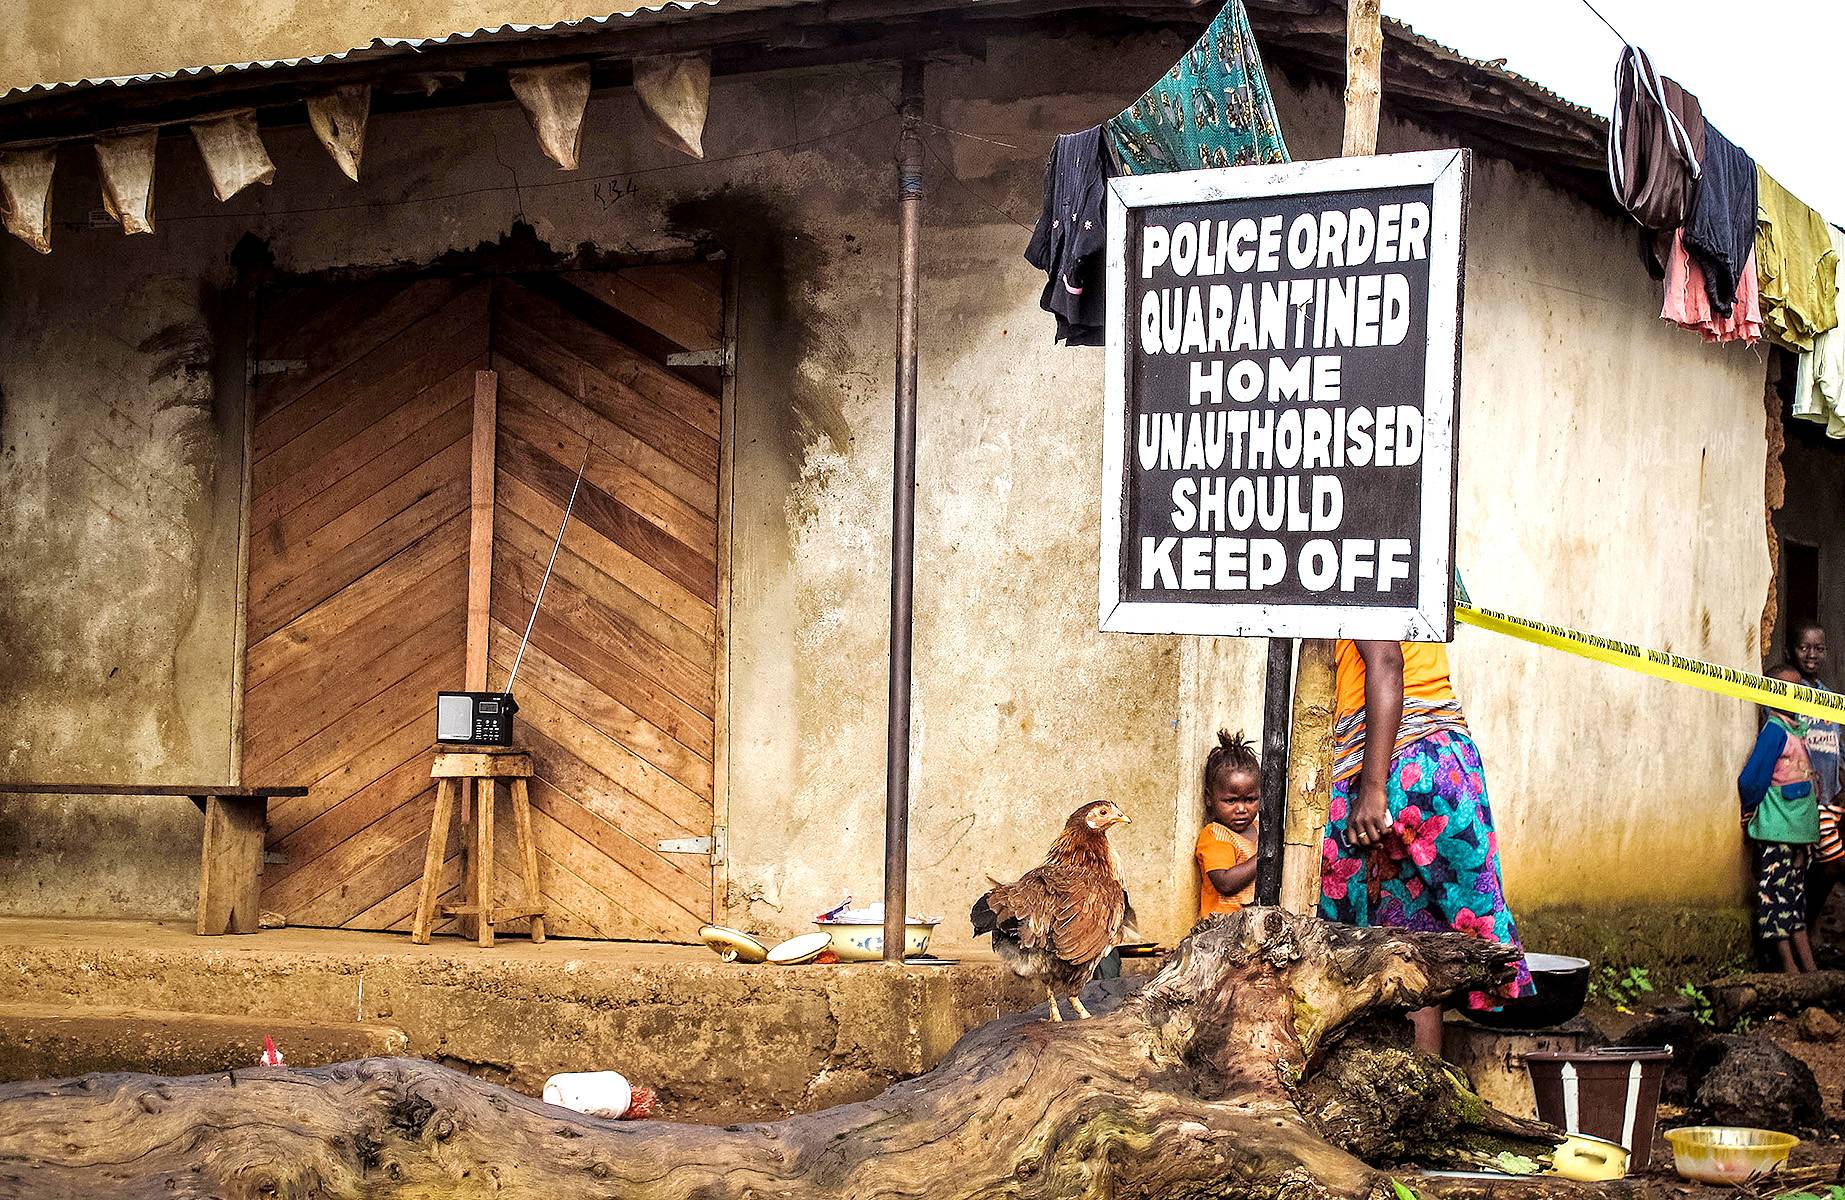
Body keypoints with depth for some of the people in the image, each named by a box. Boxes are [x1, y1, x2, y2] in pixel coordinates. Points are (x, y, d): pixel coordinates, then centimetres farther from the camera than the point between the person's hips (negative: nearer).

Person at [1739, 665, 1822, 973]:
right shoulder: (1774, 729, -13)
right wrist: (1750, 810, -2)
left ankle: (1810, 969, 14)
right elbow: (1751, 779, -17)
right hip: (1776, 831, -8)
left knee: (1797, 896, 11)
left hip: (1801, 829, 8)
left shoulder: (1799, 728, 11)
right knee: (1777, 893, -4)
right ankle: (1790, 968, -2)